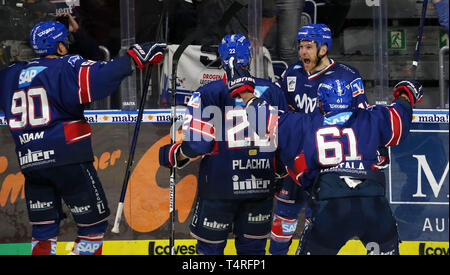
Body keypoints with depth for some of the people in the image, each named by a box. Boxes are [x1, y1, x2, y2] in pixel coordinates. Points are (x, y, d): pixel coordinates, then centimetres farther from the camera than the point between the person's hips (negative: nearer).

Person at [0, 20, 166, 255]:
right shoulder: (65, 67, -6)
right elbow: (97, 78, -23)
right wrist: (135, 57, -20)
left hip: (30, 163, 6)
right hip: (68, 161, -6)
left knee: (43, 227, 13)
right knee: (94, 222, 6)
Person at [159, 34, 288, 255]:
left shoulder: (206, 94, -7)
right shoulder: (272, 92, 4)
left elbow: (196, 146, -10)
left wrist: (172, 156, 8)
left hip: (219, 187, -3)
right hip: (262, 187, 3)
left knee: (210, 247, 7)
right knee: (253, 247, 13)